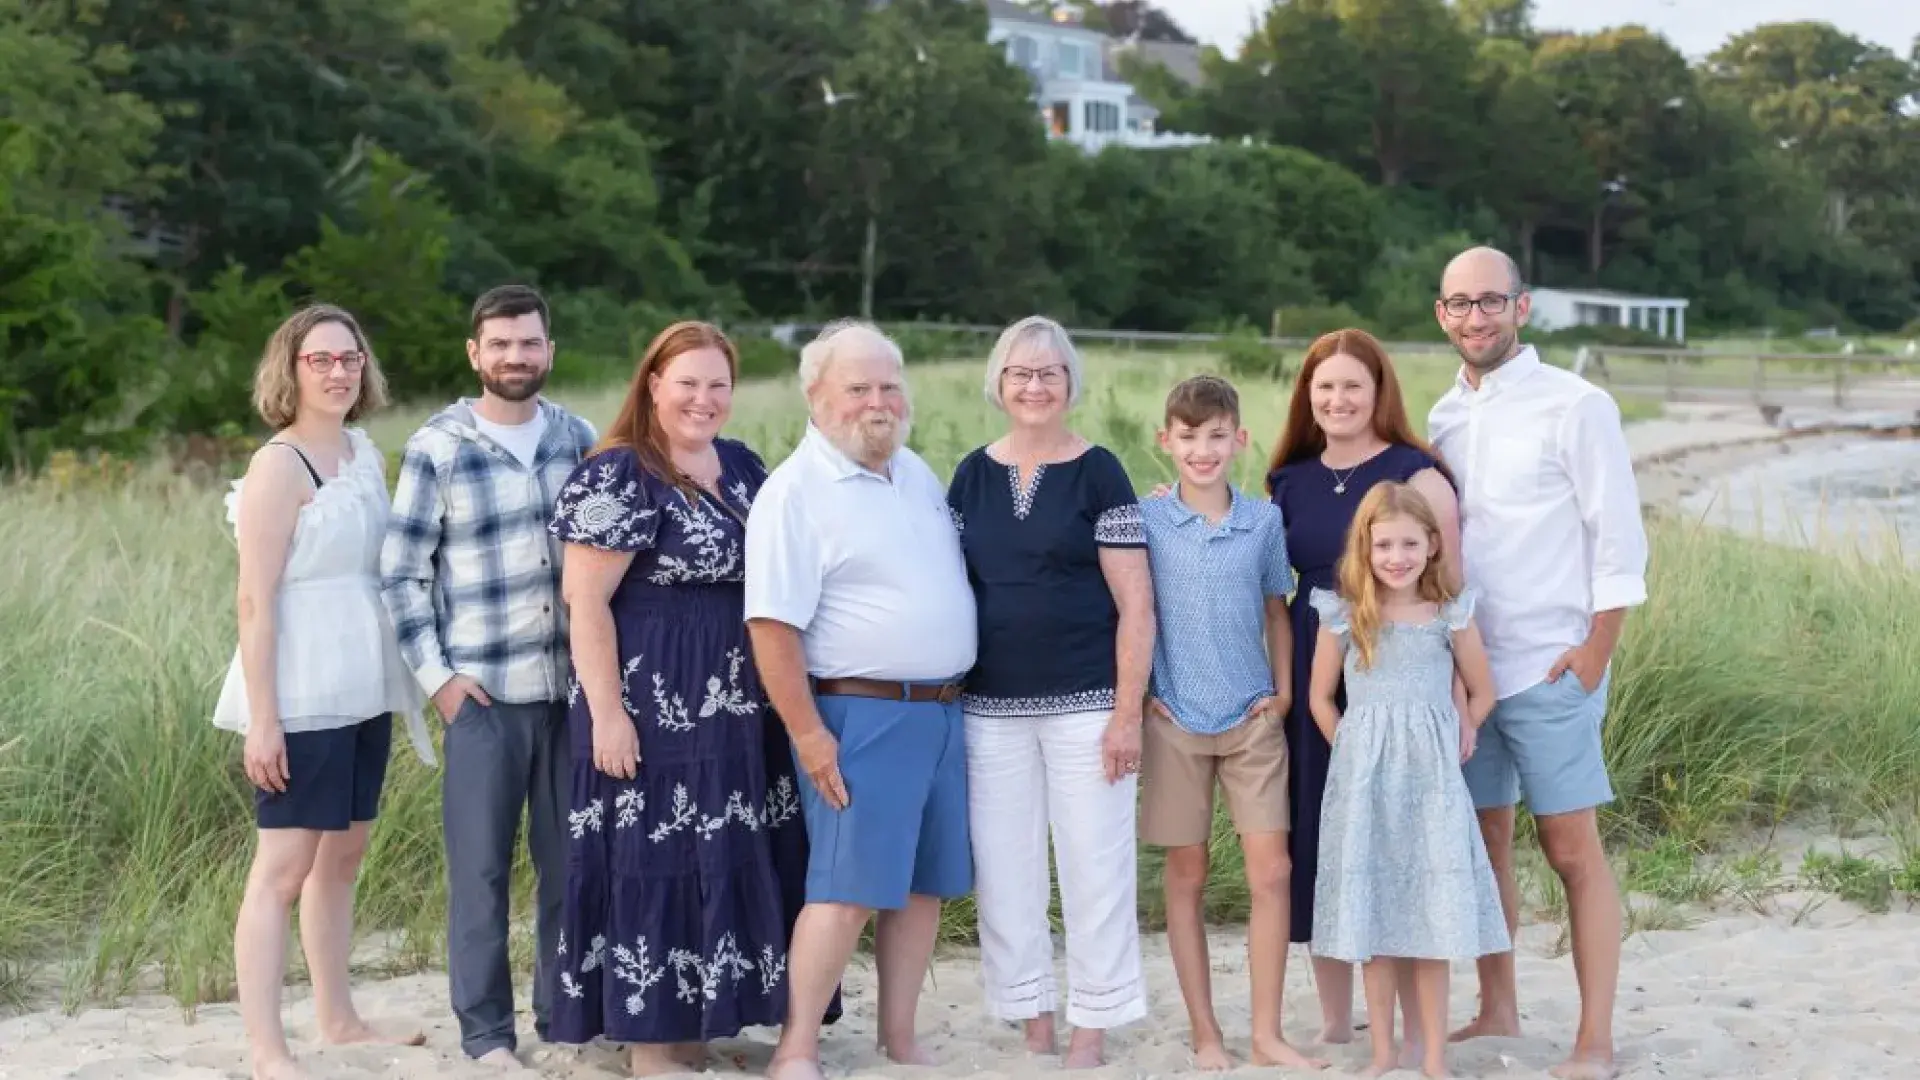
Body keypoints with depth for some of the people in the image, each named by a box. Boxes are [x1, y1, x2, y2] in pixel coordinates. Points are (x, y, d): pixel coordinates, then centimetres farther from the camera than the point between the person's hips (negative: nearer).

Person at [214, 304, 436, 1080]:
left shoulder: (364, 450, 10)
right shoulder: (279, 464, -13)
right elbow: (255, 600, -16)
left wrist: (399, 678, 13)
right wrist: (262, 718, -20)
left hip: (362, 689, 8)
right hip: (303, 695, -8)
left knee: (342, 857, 16)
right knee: (283, 868, -5)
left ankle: (338, 1017, 28)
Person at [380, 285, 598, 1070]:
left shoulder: (578, 437, 8)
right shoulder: (437, 447, -3)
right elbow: (400, 573, -1)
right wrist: (436, 676, -7)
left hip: (573, 687, 3)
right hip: (482, 693, -3)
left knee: (572, 861, 9)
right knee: (481, 867, 2)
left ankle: (565, 1013, 23)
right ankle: (485, 1029, 12)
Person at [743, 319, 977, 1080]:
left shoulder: (917, 473, 14)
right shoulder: (796, 492, -11)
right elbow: (772, 626, -16)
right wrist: (808, 735, -19)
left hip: (943, 710, 7)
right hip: (860, 716, -7)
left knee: (924, 882, 10)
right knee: (848, 888, -9)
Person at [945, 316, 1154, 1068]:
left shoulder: (1099, 473, -2)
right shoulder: (972, 476, 8)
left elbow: (1135, 604, -4)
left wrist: (1128, 713, -10)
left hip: (1085, 706, -3)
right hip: (991, 710, 3)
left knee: (1094, 870, 1)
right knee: (1003, 872, 7)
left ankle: (1091, 1028, 13)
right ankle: (1033, 1021, 20)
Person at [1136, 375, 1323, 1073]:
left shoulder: (1265, 520, 2)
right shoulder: (1146, 521, -2)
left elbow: (1277, 613, 11)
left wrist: (1284, 692, 4)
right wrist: (1138, 695, -3)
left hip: (1253, 718, 1)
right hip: (1175, 720, -1)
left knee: (1271, 872, -3)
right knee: (1186, 877, 5)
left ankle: (1268, 1035, 7)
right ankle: (1205, 1035, 15)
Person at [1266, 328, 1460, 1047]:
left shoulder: (1415, 475, -6)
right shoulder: (1290, 482, 10)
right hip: (1312, 680, 5)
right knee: (1317, 844, 8)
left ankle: (1417, 1036, 10)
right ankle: (1335, 1026, 22)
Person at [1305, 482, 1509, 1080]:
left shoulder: (1451, 614, 0)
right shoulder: (1343, 615, 0)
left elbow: (1482, 692, 11)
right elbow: (1321, 699, 10)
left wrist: (1460, 734, 2)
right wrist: (1358, 755, 5)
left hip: (1431, 781, 0)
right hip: (1363, 782, 1)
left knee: (1431, 920, 2)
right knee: (1372, 919, 5)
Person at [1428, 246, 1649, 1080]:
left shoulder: (1575, 407, -7)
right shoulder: (1442, 417, 9)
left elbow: (1619, 541, -8)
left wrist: (1595, 654, -12)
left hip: (1549, 667, -6)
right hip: (1461, 664, 6)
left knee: (1571, 848, -2)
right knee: (1482, 839, 12)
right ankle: (1497, 1012, 25)